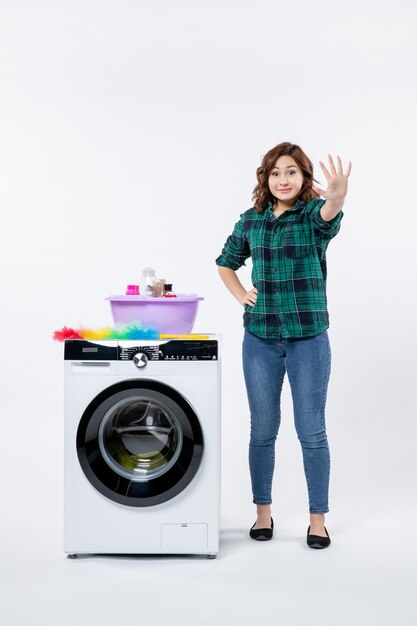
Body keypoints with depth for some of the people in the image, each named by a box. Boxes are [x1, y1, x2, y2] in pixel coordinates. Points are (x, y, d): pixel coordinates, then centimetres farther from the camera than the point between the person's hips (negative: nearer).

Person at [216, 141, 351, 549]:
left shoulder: (314, 215, -5)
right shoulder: (251, 220, 5)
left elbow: (329, 213, -32)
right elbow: (226, 263, 21)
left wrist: (338, 195, -55)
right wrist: (242, 296, 3)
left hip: (308, 337, -3)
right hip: (260, 338, 3)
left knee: (311, 431, 4)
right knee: (262, 429, 10)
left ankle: (318, 518, 19)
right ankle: (263, 512, 26)